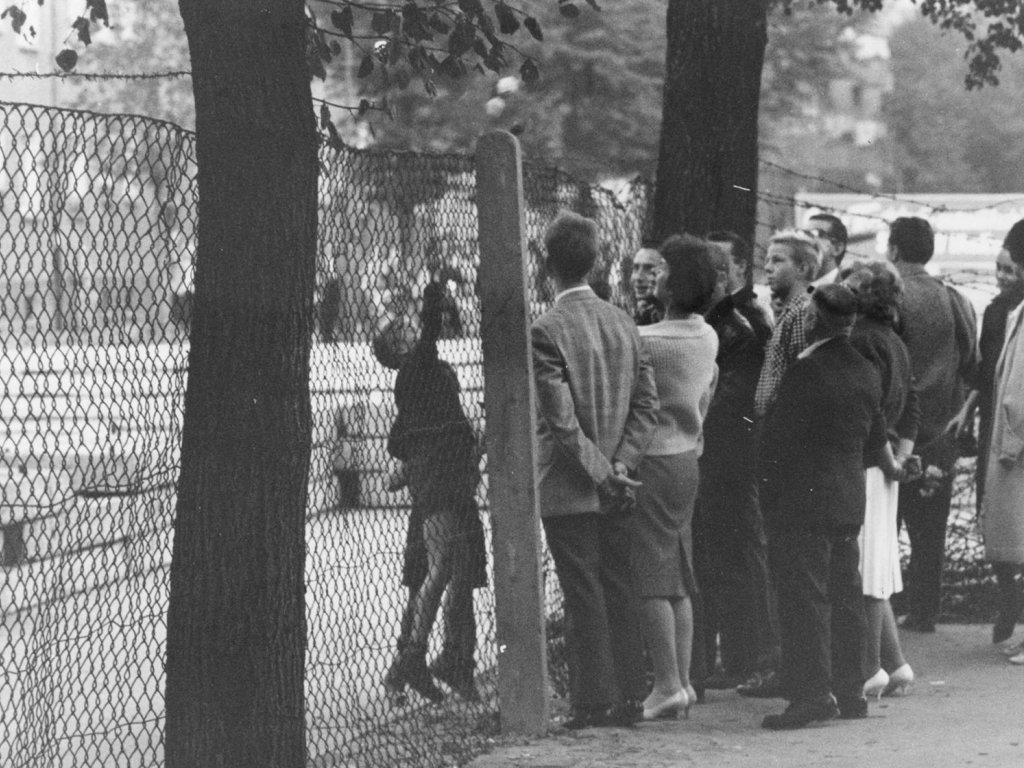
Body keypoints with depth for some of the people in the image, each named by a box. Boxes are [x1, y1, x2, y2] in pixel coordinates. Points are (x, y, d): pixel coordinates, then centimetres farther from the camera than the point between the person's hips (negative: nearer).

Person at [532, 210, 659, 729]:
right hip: (616, 490, 6)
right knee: (620, 590, 11)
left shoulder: (546, 331, -13)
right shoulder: (623, 323, 6)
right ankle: (629, 697, 13)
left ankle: (595, 701, 1)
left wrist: (602, 472, -11)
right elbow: (647, 404, 4)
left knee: (584, 598, -2)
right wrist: (619, 465, -2)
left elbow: (560, 418, -18)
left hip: (568, 490, -6)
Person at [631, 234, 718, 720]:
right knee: (678, 580, 13)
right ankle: (682, 679, 16)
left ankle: (667, 685, -7)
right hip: (687, 457, 8)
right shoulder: (708, 339, 6)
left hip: (653, 461, -8)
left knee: (651, 579, -5)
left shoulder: (646, 341, -19)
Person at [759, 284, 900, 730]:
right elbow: (875, 436, 20)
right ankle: (850, 692, 18)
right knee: (845, 596, 13)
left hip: (802, 502, -8)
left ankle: (813, 694, -10)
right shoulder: (866, 373, 8)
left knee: (805, 597, -7)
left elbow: (778, 435, -14)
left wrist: (769, 494, -5)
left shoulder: (806, 371, -16)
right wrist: (891, 467, 40)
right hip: (849, 500, 8)